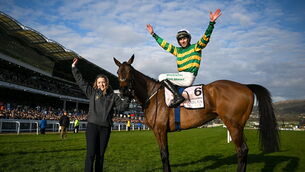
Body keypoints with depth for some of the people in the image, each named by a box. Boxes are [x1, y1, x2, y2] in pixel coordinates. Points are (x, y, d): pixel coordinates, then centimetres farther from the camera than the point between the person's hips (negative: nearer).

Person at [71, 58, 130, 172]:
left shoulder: (113, 96, 9)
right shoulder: (92, 92, 8)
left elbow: (121, 106, 4)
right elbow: (81, 81, 9)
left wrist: (127, 99, -12)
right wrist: (74, 68, 9)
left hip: (105, 128, 2)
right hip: (92, 125, -1)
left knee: (100, 154, 10)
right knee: (91, 154, -6)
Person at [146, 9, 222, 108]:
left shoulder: (195, 47, 2)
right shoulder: (178, 50, 18)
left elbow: (205, 38, -13)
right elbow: (164, 44, 24)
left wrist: (211, 23, -25)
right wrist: (153, 34, 26)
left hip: (188, 77, -8)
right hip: (182, 76, 8)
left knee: (162, 77, -15)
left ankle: (177, 96, -24)